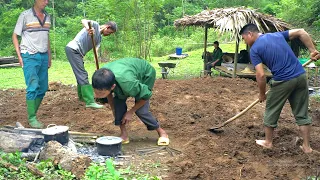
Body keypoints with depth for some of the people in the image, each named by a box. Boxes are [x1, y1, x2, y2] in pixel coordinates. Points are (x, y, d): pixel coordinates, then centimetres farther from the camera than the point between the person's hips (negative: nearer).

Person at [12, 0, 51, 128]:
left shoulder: (47, 17, 14)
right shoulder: (25, 15, -3)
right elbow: (15, 36, 0)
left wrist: (49, 55, 18)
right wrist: (19, 55, -8)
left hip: (43, 56, 6)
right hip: (30, 56, -6)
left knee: (43, 88, 5)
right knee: (33, 87, -11)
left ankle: (33, 114, 17)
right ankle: (31, 118, -3)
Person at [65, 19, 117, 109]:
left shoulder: (99, 38, 16)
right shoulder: (95, 25, -5)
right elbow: (83, 20, -24)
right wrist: (88, 28, -45)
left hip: (78, 53, 9)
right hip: (73, 49, -9)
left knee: (81, 75, 20)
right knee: (83, 75, -14)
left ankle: (82, 96, 38)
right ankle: (90, 102, -16)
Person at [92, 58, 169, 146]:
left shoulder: (127, 83, -47)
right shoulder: (102, 78, -30)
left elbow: (146, 95, -26)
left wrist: (131, 112, -18)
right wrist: (113, 109, -4)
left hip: (146, 73, -5)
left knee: (140, 110, -15)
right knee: (118, 101, -16)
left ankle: (161, 132, 8)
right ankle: (124, 135, -1)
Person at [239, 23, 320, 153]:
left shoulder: (255, 49, -5)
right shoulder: (277, 35, 14)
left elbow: (261, 75, -12)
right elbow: (301, 32, 9)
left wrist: (262, 94, 3)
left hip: (283, 81, -6)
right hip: (300, 75, 6)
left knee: (271, 111, 15)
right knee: (302, 113, 15)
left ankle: (268, 142, 29)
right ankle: (306, 146, 20)